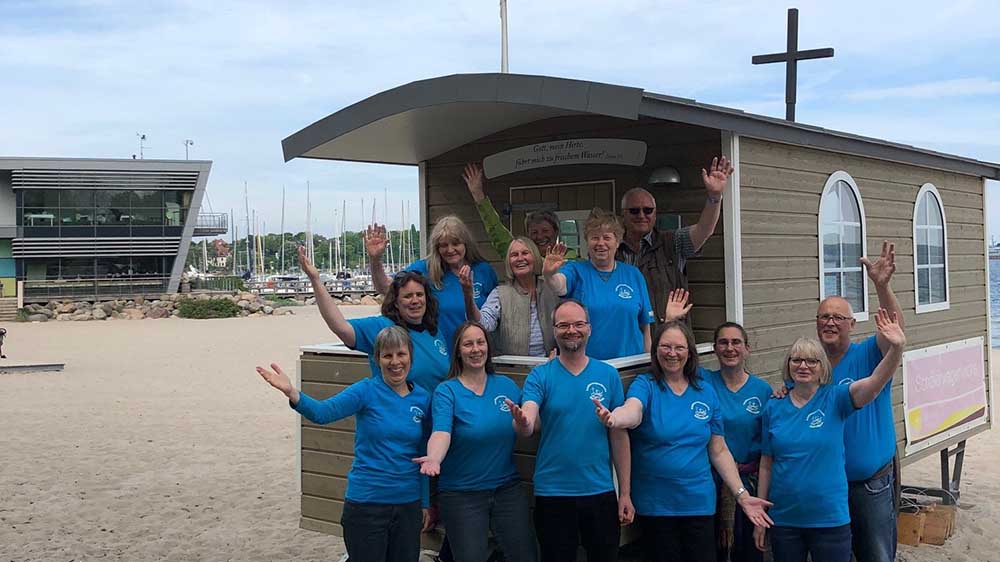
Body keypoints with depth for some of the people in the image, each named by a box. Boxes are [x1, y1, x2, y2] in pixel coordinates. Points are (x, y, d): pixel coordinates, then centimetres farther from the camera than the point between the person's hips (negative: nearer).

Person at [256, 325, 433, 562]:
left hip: (408, 503, 4)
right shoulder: (366, 391, -9)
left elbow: (424, 455, 11)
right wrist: (292, 393, -44)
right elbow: (323, 411, -26)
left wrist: (426, 502, 12)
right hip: (366, 504, -4)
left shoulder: (422, 398, 2)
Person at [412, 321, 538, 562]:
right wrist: (434, 458, -44)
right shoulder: (447, 391, -7)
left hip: (508, 488, 3)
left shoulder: (507, 385, 5)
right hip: (461, 494, -3)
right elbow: (441, 432, -22)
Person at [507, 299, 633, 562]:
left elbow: (619, 436, 4)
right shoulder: (540, 376, -4)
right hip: (552, 493, -1)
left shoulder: (608, 375, 1)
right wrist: (522, 424, -43)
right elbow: (528, 425, -19)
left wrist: (625, 493, 3)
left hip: (600, 491, 2)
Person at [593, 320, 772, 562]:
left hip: (700, 502, 3)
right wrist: (614, 418, -53)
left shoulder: (706, 393, 4)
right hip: (655, 504, -3)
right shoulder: (645, 385, -6)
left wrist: (742, 495, 2)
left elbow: (719, 451, 9)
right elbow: (633, 411, -30)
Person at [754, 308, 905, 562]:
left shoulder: (834, 399, -5)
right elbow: (766, 464, 5)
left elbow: (876, 381, -23)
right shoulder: (773, 408, 1)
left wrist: (896, 348, -40)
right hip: (784, 520, 2)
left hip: (830, 519, -2)